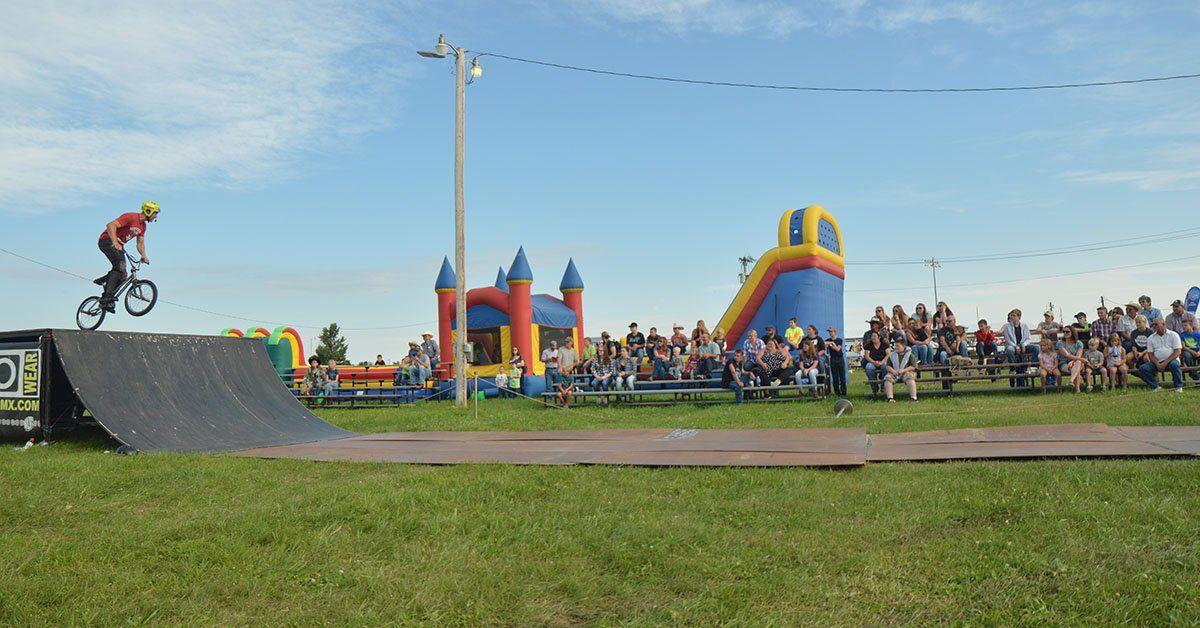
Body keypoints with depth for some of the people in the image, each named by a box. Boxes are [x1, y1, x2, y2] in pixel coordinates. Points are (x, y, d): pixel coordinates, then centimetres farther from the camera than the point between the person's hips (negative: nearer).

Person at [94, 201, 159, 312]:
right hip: (107, 241, -9)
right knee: (120, 265, -29)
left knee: (122, 276, -1)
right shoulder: (131, 217, -20)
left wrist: (144, 256, -5)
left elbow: (140, 243, 12)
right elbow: (110, 225, -30)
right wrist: (115, 243, -40)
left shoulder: (143, 225, 8)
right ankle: (108, 297, -31)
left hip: (118, 245, 9)